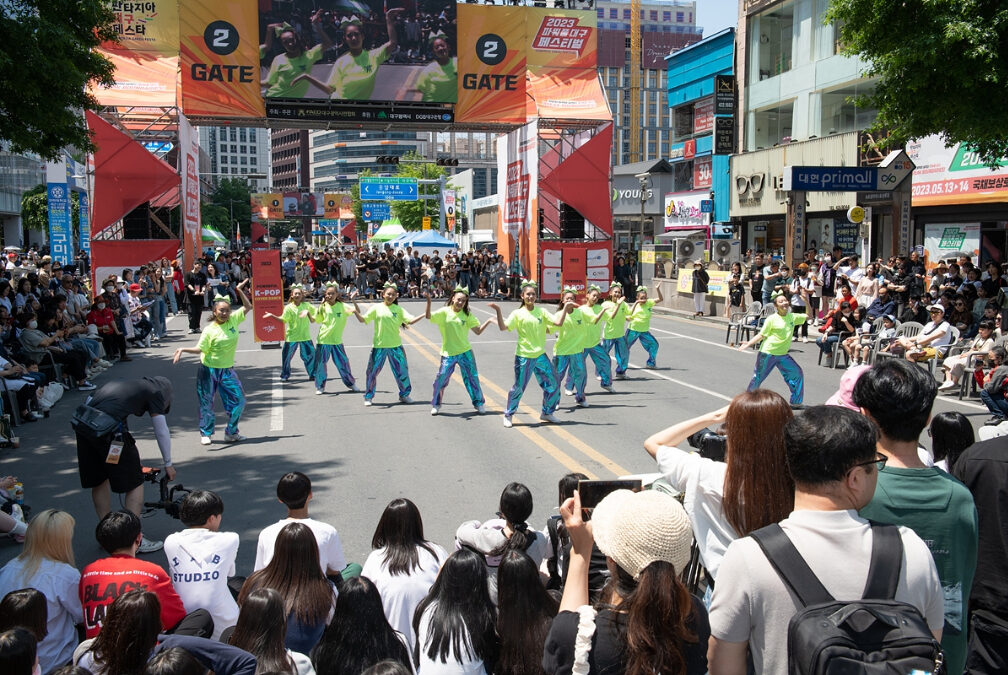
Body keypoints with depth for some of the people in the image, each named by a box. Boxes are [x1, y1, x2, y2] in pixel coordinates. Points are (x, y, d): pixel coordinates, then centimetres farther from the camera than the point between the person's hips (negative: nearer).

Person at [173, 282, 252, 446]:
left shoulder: (234, 320, -1)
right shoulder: (209, 330, -13)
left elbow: (248, 306, 7)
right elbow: (200, 348, -12)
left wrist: (239, 290, 1)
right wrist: (183, 349, -25)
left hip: (227, 370, 4)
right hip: (209, 370, -4)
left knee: (238, 400, 2)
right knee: (206, 403, 5)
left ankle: (231, 433, 16)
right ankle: (206, 434, 22)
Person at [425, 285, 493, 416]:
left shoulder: (467, 315, 2)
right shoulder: (444, 312, -5)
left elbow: (478, 331, 0)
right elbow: (428, 316, -18)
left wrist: (487, 322, -13)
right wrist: (429, 301, -31)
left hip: (465, 352, 2)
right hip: (448, 353, -2)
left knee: (472, 378, 6)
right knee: (441, 379, -1)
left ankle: (479, 403, 21)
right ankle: (436, 404, 16)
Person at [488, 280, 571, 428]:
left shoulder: (541, 311, 6)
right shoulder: (518, 313, -3)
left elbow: (558, 323, -1)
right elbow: (503, 327, -14)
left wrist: (566, 310, -12)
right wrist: (498, 311, -25)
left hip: (540, 355, 4)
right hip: (524, 356, -4)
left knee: (553, 383, 7)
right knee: (519, 387, 1)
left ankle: (547, 413, 26)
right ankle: (508, 415, 19)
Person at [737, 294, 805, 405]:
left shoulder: (792, 317, 6)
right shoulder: (772, 319, -8)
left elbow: (808, 316, 13)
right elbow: (761, 335, -4)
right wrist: (749, 343, -16)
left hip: (782, 355, 5)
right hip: (767, 354, -5)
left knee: (797, 373, 0)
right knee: (758, 378, 2)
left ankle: (796, 401, 11)